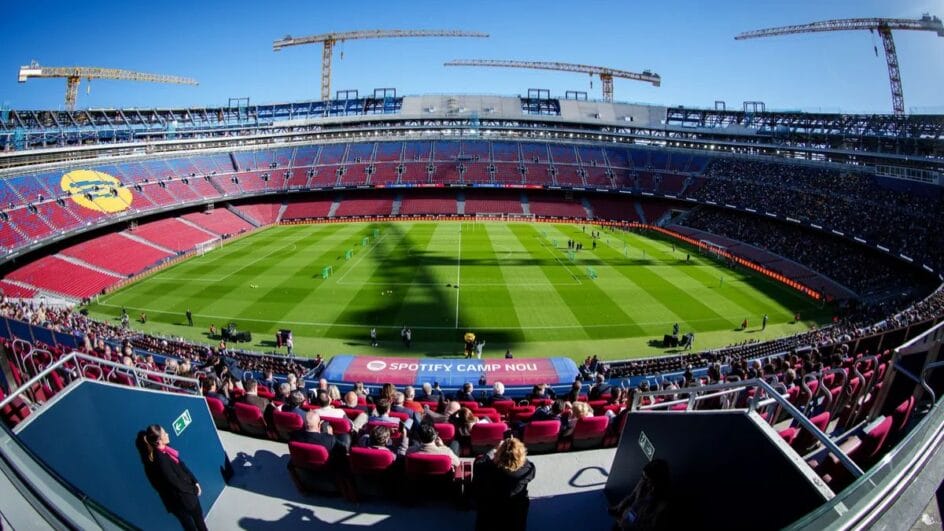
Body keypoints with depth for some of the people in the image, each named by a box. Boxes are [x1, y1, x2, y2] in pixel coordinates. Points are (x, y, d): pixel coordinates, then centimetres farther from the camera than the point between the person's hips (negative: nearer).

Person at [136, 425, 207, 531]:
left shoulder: (165, 450, -7)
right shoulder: (160, 460, -32)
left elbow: (182, 466, 3)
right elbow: (175, 483, -25)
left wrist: (195, 482, -1)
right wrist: (193, 489, -11)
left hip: (188, 492, 7)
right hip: (181, 499, -7)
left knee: (199, 517, 25)